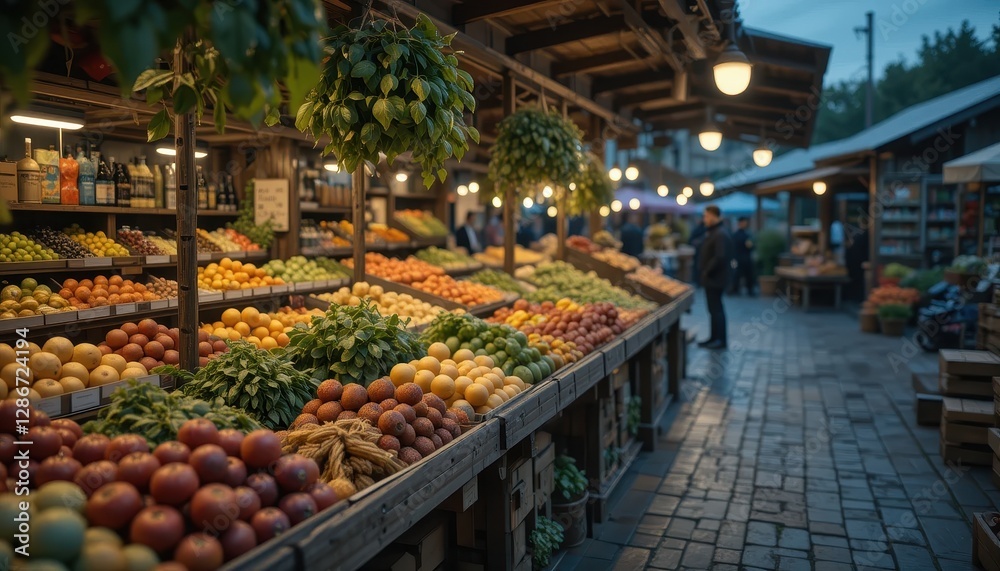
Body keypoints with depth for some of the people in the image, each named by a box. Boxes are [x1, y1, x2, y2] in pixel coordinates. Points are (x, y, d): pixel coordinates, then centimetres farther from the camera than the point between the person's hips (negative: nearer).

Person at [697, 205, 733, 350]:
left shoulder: (720, 234, -19)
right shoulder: (712, 232, 15)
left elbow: (719, 257, -28)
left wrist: (706, 272, -20)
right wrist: (704, 272, 12)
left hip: (715, 278, -10)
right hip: (711, 278, 10)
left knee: (716, 308, -4)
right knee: (714, 308, 14)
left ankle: (720, 340, 3)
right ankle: (714, 338, 21)